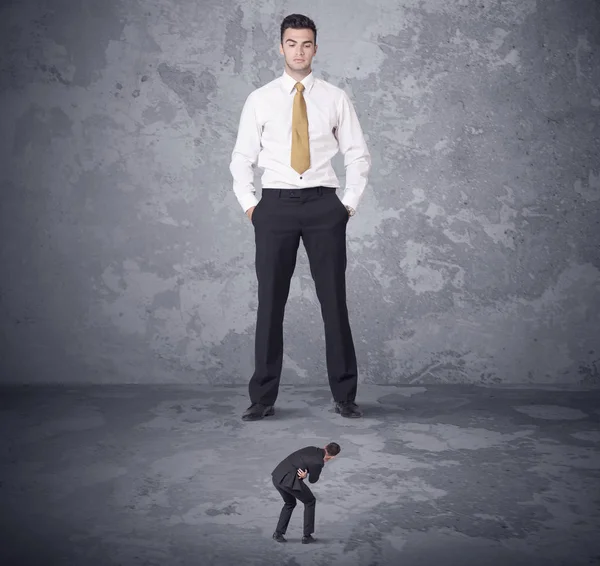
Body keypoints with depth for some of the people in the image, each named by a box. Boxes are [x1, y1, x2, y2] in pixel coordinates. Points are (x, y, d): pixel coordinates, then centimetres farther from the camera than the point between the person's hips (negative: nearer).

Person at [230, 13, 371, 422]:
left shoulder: (336, 98, 6)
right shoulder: (260, 99, 6)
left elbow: (358, 154, 9)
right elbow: (242, 157, 10)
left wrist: (350, 202, 2)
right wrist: (248, 203, 1)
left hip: (324, 205, 0)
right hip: (276, 205, 0)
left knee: (334, 301, 2)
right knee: (270, 303, 2)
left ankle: (345, 395, 11)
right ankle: (263, 398, 9)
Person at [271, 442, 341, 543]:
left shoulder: (311, 448, 14)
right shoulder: (319, 463, -10)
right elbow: (312, 480, 6)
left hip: (277, 476, 7)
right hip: (289, 480, -7)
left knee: (290, 503, 30)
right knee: (310, 501, 17)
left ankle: (278, 533, 22)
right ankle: (306, 535, 18)